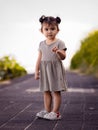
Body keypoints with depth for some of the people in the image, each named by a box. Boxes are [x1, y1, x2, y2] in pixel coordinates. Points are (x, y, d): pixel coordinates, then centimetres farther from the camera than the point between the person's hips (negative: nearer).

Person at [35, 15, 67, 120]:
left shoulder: (59, 43, -6)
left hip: (55, 69, -5)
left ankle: (55, 112, 3)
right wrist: (37, 71, 7)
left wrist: (58, 51, -31)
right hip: (44, 70, 5)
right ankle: (47, 111, 17)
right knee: (46, 91, 9)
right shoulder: (42, 44, 9)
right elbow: (39, 58, 11)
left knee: (56, 91, -2)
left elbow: (63, 57, -11)